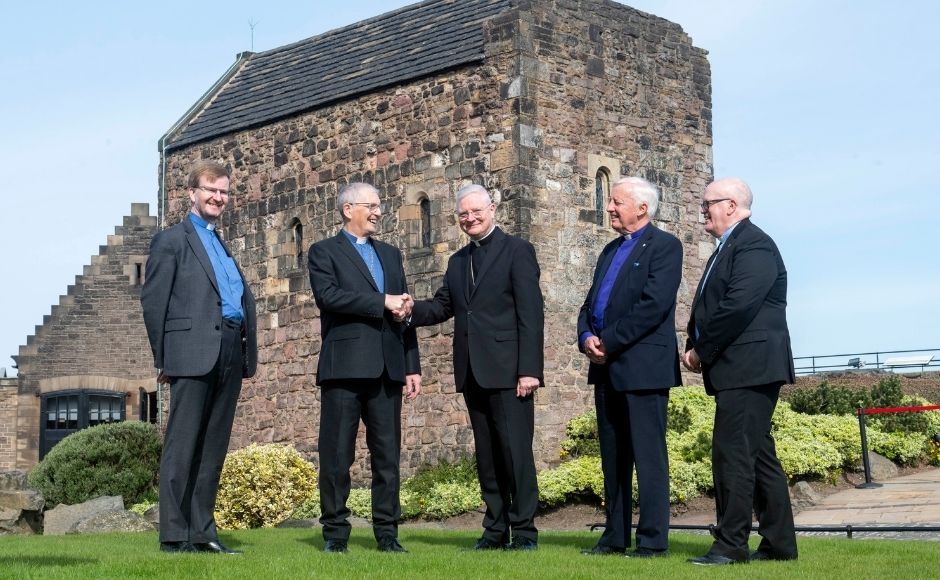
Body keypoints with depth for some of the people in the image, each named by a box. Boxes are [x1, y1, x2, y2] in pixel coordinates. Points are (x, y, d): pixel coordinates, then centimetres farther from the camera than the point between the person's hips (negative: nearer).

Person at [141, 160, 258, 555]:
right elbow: (153, 300, -3)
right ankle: (173, 536, -4)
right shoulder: (172, 240, 4)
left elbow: (245, 300, 21)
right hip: (193, 353, -7)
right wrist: (162, 358, -7)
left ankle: (202, 533, 11)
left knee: (214, 449, 7)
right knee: (182, 447, -6)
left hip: (229, 356, 7)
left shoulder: (224, 246, 24)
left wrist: (249, 354, 9)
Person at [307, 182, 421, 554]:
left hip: (387, 369, 5)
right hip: (344, 366, -5)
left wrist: (412, 366, 12)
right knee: (337, 455, -2)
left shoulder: (390, 254, 22)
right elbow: (327, 295, -14)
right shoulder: (324, 252, 5)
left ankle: (387, 533, 10)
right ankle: (335, 533, 6)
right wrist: (381, 302, -14)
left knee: (388, 454, 5)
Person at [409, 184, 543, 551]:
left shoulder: (516, 251, -2)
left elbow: (531, 313, -8)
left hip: (507, 369, -6)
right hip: (472, 372, 7)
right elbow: (442, 306, 13)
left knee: (515, 450, -5)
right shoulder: (458, 261, 19)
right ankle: (495, 530, 16)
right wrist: (410, 311, -9)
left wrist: (530, 369, -16)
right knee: (486, 454, 10)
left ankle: (524, 531, 0)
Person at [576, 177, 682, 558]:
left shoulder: (664, 246, -5)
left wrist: (608, 342, -15)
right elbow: (590, 304, 19)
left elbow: (653, 305, -17)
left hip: (642, 366, -8)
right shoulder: (611, 251, 20)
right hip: (606, 368, 8)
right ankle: (615, 536, 17)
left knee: (648, 456, -5)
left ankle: (653, 540, -1)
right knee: (613, 457, 11)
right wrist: (587, 337, -2)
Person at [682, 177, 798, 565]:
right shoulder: (728, 248, 20)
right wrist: (695, 348, 2)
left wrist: (700, 350, -13)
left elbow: (738, 307, -22)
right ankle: (779, 543, 17)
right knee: (757, 454, 11)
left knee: (732, 453, -11)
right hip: (738, 370, 10)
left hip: (749, 368, -10)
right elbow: (710, 307, 19)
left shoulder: (753, 245, -12)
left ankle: (730, 544, -8)